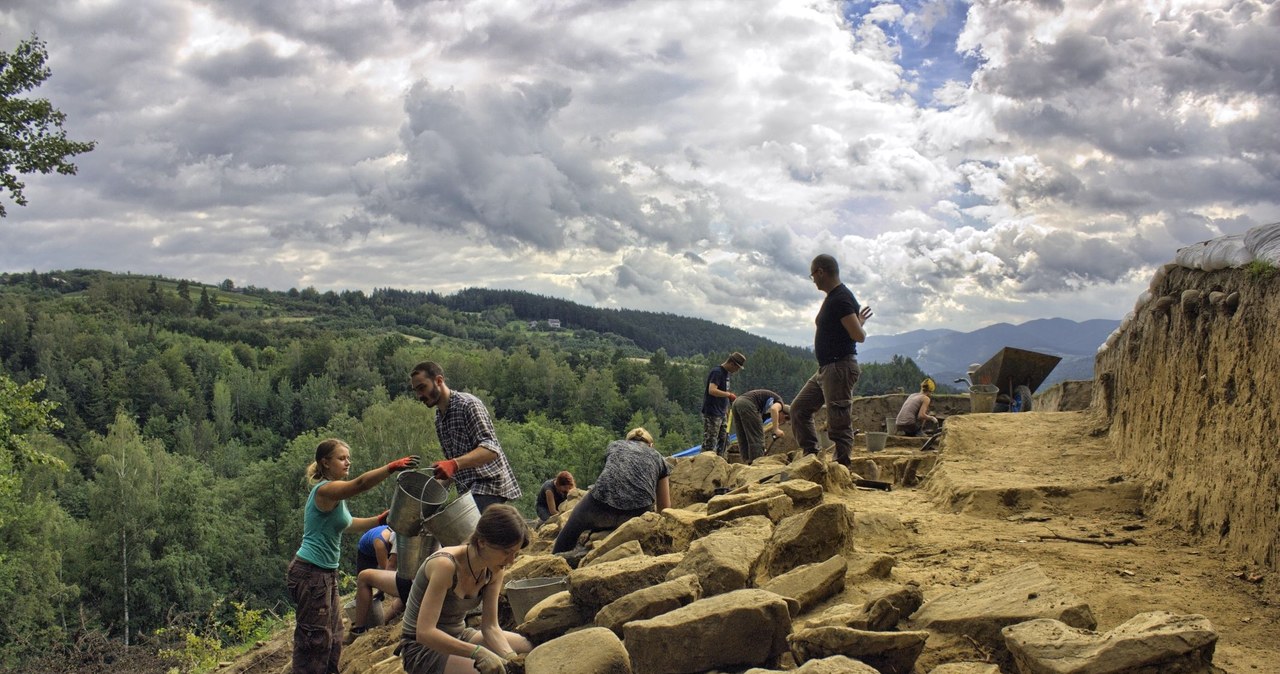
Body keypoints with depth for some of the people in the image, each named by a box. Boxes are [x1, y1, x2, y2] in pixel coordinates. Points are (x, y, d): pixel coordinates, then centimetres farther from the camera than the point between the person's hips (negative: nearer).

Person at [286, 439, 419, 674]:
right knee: (315, 638, -6)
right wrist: (392, 467, -44)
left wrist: (380, 520, 11)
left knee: (333, 636, 15)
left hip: (325, 574, 10)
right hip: (310, 573, -10)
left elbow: (349, 524, 24)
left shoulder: (333, 494, 14)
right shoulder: (325, 489, -17)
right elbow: (360, 484, -35)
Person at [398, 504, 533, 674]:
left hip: (459, 637, 7)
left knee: (533, 647, -3)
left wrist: (509, 657, -24)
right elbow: (424, 633, -34)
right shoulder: (445, 565, -28)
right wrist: (479, 652, -42)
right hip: (422, 648, -7)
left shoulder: (494, 570, -6)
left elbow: (490, 626, -4)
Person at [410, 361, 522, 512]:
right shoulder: (439, 418, 16)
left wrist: (454, 464, -37)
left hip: (489, 483, -9)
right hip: (468, 489, 9)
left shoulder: (467, 404, -12)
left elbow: (491, 450, -23)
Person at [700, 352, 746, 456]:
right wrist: (729, 394, -20)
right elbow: (712, 390, -27)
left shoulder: (726, 373, 15)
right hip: (712, 413, -10)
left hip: (721, 413, 10)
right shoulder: (717, 372, -15)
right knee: (710, 442, -7)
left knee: (724, 440, 13)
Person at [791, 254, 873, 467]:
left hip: (839, 368, -11)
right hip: (825, 368, 11)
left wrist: (859, 323, -4)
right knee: (799, 408, 14)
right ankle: (811, 455, 16)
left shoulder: (841, 299, -17)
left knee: (839, 423, -7)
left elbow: (859, 336, -23)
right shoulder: (832, 297, 15)